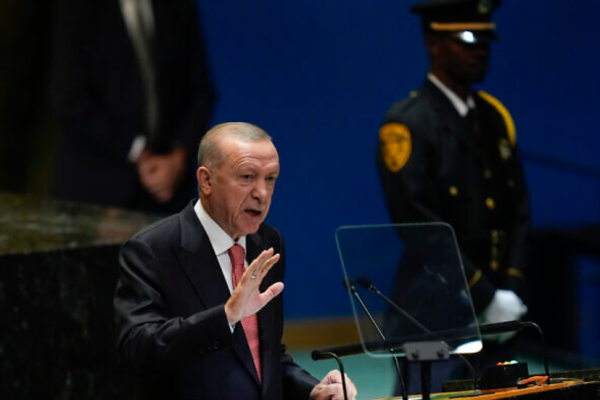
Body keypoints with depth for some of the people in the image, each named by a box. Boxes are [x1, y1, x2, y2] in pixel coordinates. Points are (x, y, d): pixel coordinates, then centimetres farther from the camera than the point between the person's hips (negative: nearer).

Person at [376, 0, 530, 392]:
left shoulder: (495, 117, 13)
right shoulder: (407, 126, -9)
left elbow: (519, 210, 12)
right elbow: (422, 230, -15)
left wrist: (511, 291, -2)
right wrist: (487, 298, -16)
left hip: (491, 318, 7)